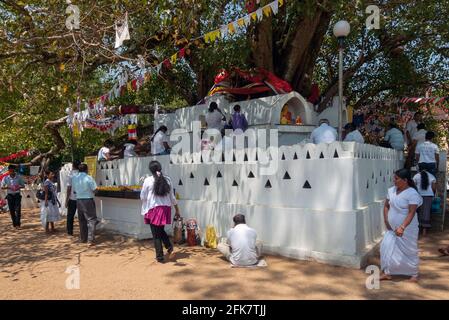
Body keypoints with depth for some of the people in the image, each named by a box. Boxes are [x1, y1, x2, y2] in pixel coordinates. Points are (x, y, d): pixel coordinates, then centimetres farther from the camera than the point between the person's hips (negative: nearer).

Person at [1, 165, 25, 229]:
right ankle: (14, 224, 16)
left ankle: (18, 224, -4)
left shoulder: (19, 177, -2)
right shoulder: (5, 178, 0)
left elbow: (23, 185, 6)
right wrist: (8, 187, -18)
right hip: (10, 195, 1)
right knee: (12, 210, 6)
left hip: (17, 195, -1)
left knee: (18, 209, -8)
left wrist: (19, 187, -16)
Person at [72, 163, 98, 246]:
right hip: (88, 200, -6)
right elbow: (94, 190, -14)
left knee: (82, 220, 16)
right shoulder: (88, 178, -13)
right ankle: (90, 240, -7)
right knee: (91, 220, -1)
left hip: (78, 200, 6)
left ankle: (83, 238, 25)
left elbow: (74, 191, 11)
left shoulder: (74, 178, 4)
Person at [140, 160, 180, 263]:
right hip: (166, 208, 4)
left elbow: (142, 197, -2)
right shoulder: (167, 179, 0)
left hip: (153, 209, -3)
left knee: (156, 234, 8)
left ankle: (160, 257, 14)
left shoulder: (148, 180, -9)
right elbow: (172, 197, 4)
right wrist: (177, 210, 12)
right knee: (161, 230, 23)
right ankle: (169, 246, 2)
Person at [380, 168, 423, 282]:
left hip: (407, 229, -6)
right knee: (386, 248, 3)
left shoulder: (412, 194, -19)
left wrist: (402, 227, -31)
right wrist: (386, 220, 0)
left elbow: (411, 213, -24)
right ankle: (387, 273, 16)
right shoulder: (391, 190, 1)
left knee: (409, 251, 9)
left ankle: (414, 274, 29)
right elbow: (386, 206, 11)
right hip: (392, 228, 6)